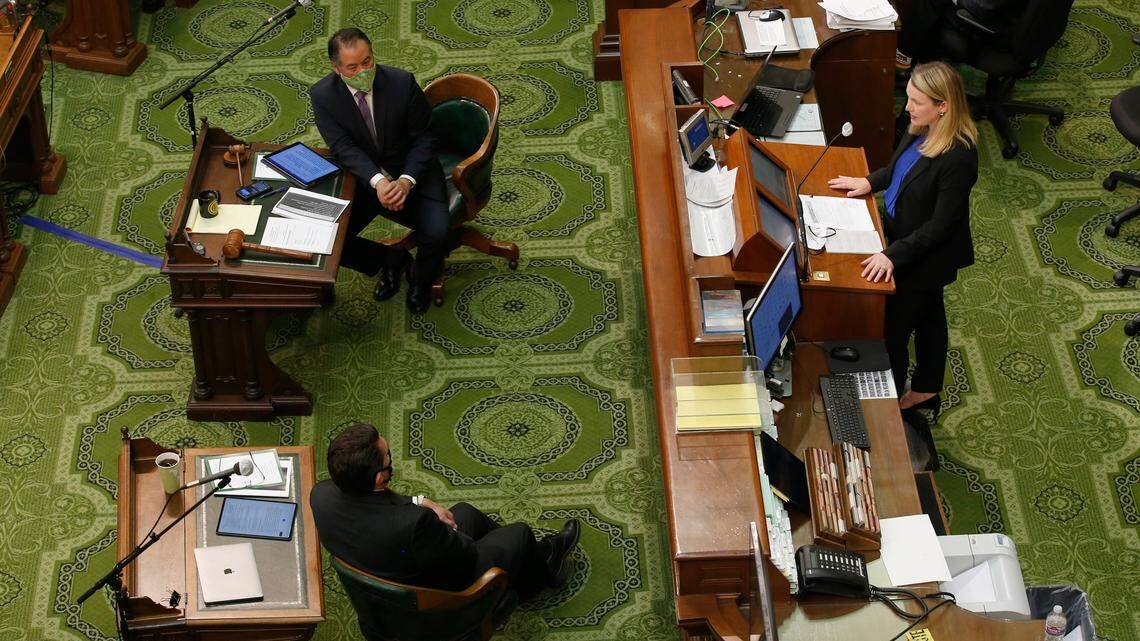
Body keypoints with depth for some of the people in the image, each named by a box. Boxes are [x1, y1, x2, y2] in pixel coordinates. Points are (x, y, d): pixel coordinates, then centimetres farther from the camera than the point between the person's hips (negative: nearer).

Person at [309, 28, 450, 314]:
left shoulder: (402, 82, -17)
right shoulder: (322, 95, -13)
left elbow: (423, 139, -11)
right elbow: (344, 147, -18)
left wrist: (406, 181, -28)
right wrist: (378, 181, -36)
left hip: (412, 172, -2)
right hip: (362, 176, 2)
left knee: (436, 234, -24)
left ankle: (421, 279, 14)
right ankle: (391, 260, 16)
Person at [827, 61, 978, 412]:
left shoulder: (958, 158, -34)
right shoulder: (922, 129, -9)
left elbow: (941, 224, -28)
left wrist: (894, 254, -29)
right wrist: (870, 182, 5)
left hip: (927, 259, -9)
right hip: (902, 237, 9)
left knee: (891, 333, 6)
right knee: (929, 316, 27)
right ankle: (926, 390, 48)